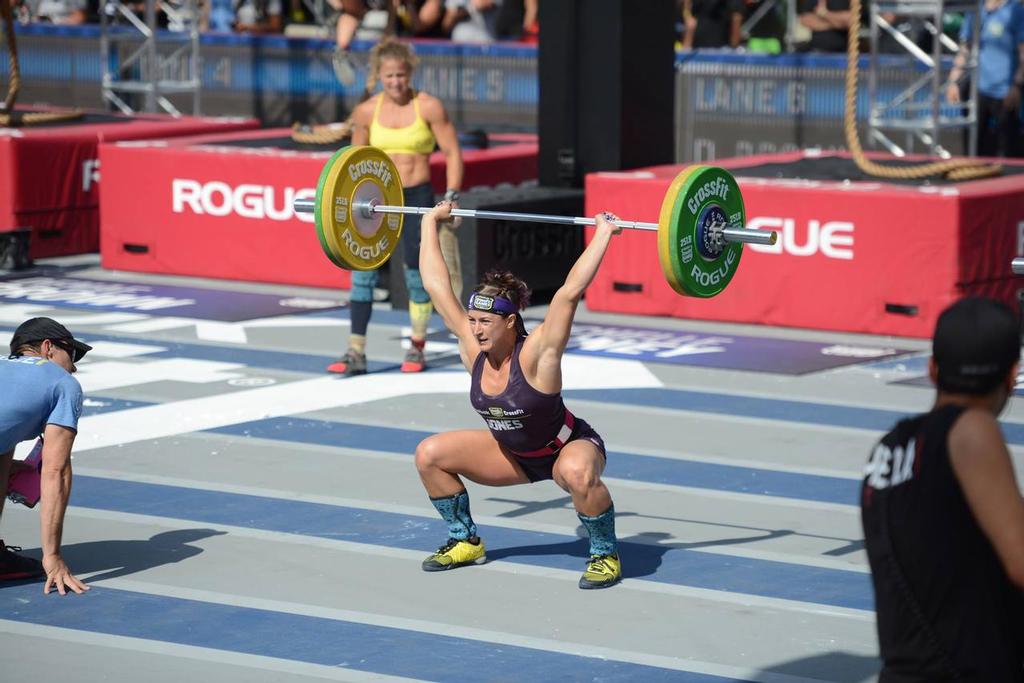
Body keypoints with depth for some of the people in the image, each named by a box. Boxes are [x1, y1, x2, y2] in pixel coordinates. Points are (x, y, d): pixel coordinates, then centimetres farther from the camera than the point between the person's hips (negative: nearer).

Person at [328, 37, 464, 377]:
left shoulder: (429, 107, -5)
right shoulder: (366, 112, 2)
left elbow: (452, 152, -3)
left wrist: (451, 195, -12)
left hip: (417, 196, -2)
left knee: (417, 273, 3)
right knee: (362, 272, -5)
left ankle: (416, 349, 19)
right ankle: (355, 353, -2)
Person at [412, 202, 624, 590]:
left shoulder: (536, 354, -30)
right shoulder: (472, 348, -16)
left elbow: (571, 291, -41)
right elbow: (436, 284, -13)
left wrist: (603, 234, -44)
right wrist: (430, 223, -7)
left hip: (567, 449, -6)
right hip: (513, 454, 6)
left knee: (578, 472, -41)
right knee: (429, 455, -5)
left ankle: (605, 555, -18)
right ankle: (464, 542, 12)